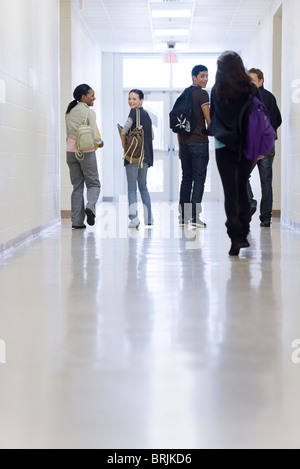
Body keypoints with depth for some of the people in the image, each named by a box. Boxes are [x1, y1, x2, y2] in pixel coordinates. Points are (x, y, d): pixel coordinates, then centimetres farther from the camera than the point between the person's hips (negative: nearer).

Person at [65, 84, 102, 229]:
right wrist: (100, 142, 5)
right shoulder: (89, 112, -9)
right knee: (94, 183, 8)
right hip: (86, 152, -5)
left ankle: (77, 221, 3)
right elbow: (93, 136, -13)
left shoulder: (69, 112, 9)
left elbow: (68, 134, 13)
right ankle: (90, 207, -20)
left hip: (71, 151, 5)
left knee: (77, 186, 8)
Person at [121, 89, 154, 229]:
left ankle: (134, 218, -14)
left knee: (132, 187, -6)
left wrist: (124, 145, 3)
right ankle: (148, 218, 17)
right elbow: (152, 136, 20)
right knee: (143, 187, 16)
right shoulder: (146, 114, 14)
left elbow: (123, 132, -13)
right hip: (146, 155, 7)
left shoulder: (134, 113, -9)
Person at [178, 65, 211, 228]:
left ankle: (183, 216, 10)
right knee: (199, 179, -4)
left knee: (186, 178, 11)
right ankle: (194, 216, -9)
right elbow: (209, 119, -10)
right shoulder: (202, 94, -7)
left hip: (185, 142, 7)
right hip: (199, 142, -7)